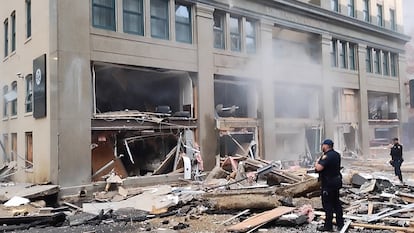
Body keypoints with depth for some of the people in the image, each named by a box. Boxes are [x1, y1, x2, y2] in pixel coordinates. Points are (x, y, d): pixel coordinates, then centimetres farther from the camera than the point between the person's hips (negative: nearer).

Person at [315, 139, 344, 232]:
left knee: (327, 205, -2)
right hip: (336, 181, 9)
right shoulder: (336, 154, 9)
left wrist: (317, 162, -9)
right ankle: (340, 223, 26)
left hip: (328, 183, -9)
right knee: (336, 203, 17)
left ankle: (328, 226, 4)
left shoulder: (327, 156, -21)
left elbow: (319, 168, -29)